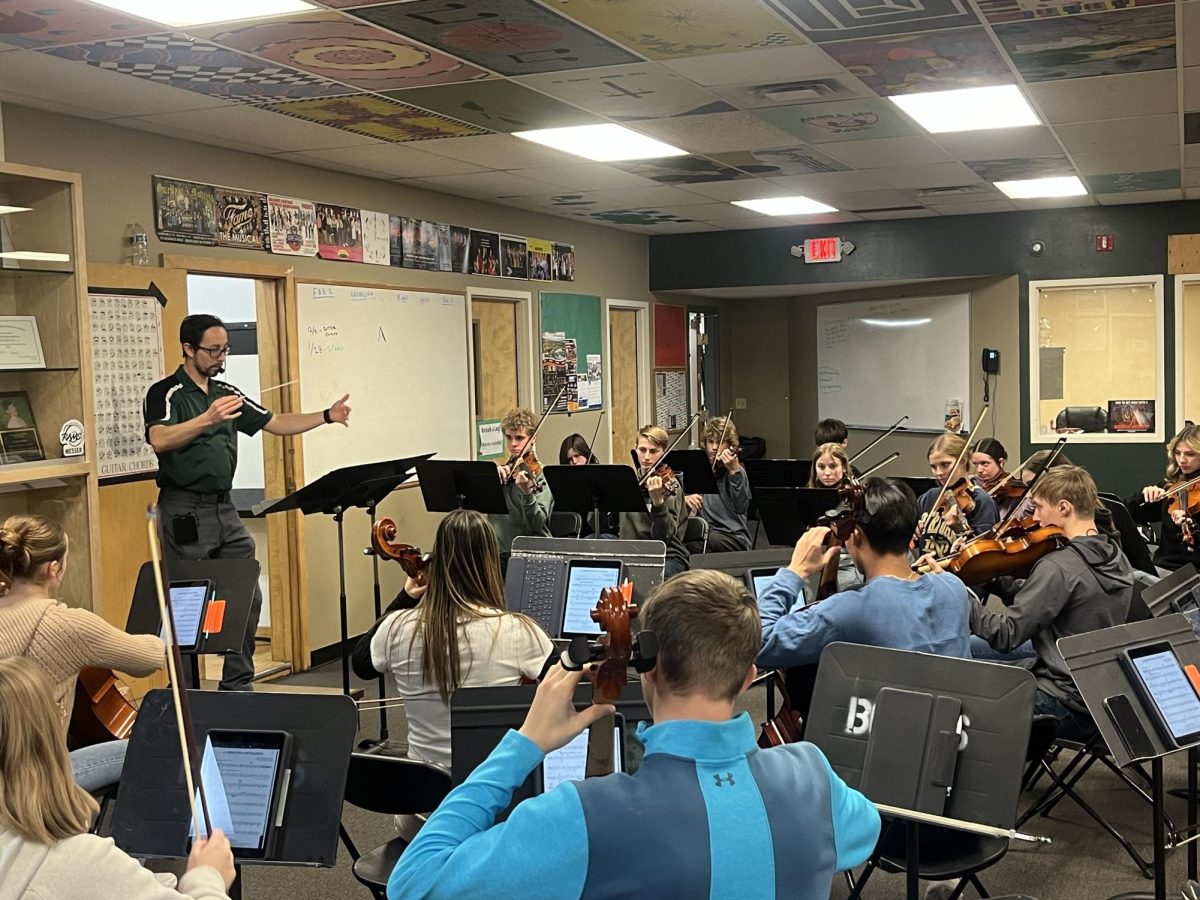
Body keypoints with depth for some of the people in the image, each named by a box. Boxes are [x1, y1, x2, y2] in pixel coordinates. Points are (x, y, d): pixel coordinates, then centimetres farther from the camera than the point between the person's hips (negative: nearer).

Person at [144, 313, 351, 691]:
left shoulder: (226, 393, 14)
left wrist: (326, 416, 5)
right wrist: (207, 419, -39)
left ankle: (238, 685, 19)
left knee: (248, 599, 8)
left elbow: (275, 423, 16)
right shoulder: (165, 393, -8)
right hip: (185, 511, -7)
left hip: (225, 508, 7)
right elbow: (159, 440, -26)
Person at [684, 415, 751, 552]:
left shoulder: (736, 471, -4)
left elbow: (740, 508, -21)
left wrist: (734, 471, -30)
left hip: (733, 536, -4)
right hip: (704, 531, 4)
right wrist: (685, 498, -8)